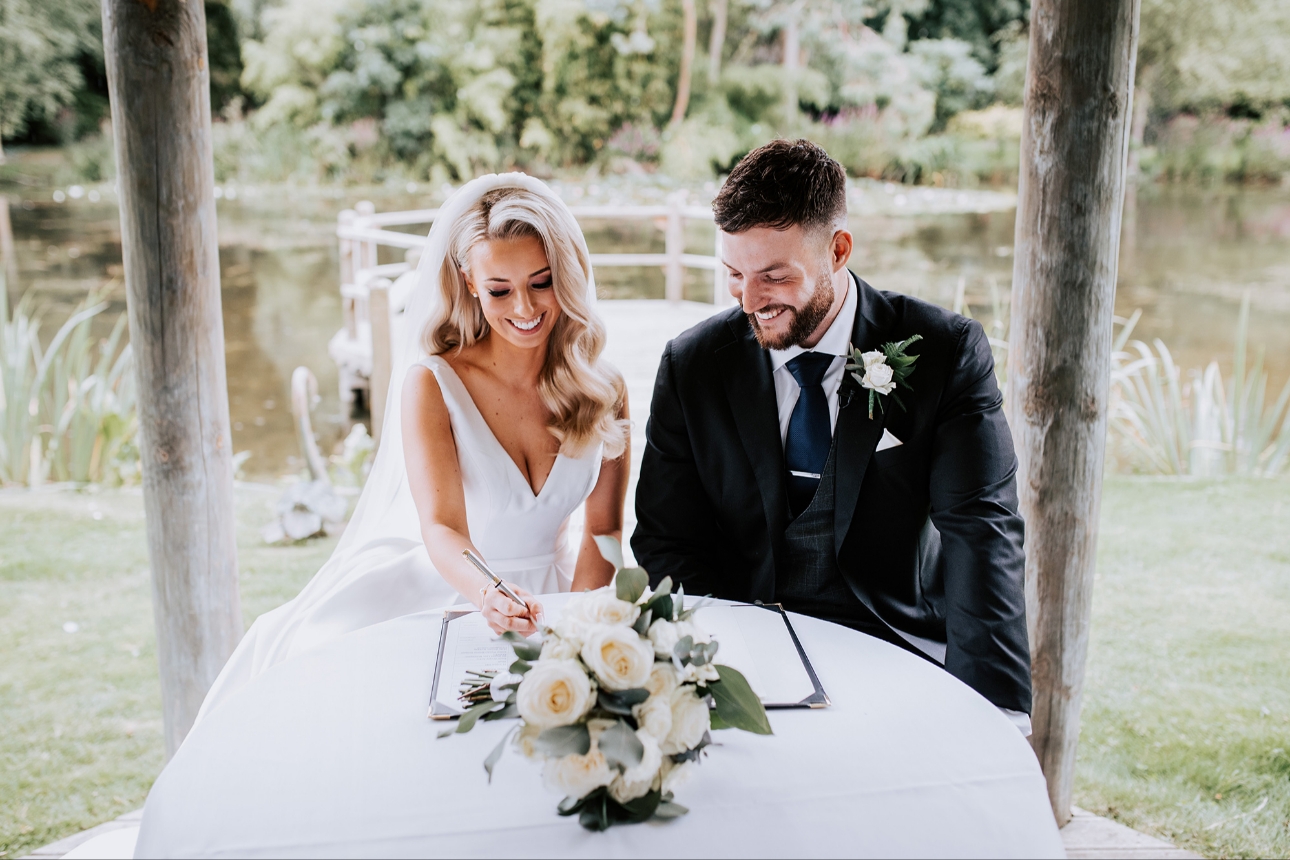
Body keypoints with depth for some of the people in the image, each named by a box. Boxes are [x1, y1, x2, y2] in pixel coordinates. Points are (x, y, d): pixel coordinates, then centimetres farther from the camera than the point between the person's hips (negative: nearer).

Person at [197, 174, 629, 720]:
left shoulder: (602, 390, -2)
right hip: (439, 589, -2)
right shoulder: (430, 383, -11)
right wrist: (491, 596, -43)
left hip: (546, 598, 2)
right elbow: (442, 529, -21)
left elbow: (603, 529, 2)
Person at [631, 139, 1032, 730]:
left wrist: (997, 712, -27)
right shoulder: (692, 366, 0)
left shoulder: (947, 354, -6)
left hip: (902, 659, -1)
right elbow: (666, 542, 1)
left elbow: (981, 535, -13)